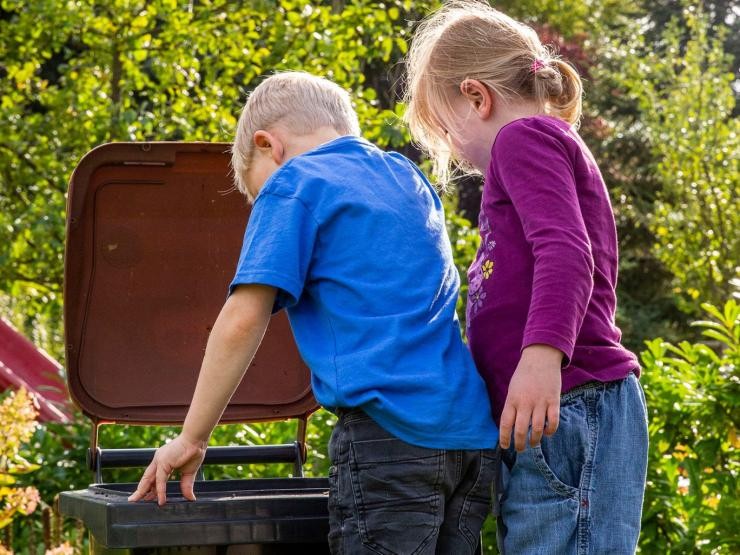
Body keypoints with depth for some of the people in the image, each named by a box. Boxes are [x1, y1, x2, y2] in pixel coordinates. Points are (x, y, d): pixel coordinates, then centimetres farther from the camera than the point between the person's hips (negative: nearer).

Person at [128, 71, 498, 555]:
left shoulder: (295, 182, 2)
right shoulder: (409, 179, 23)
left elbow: (243, 321, -6)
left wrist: (192, 439, 0)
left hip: (392, 430, -7)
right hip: (473, 434, 7)